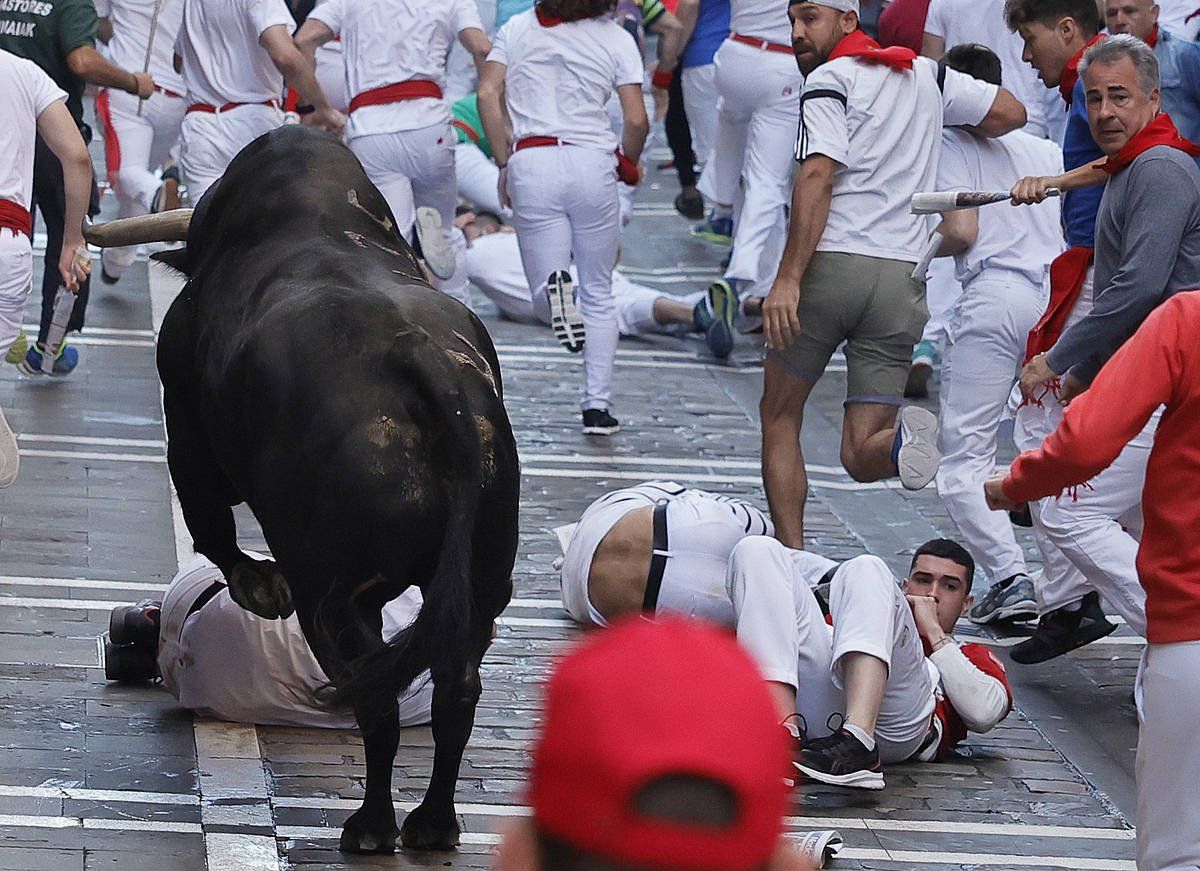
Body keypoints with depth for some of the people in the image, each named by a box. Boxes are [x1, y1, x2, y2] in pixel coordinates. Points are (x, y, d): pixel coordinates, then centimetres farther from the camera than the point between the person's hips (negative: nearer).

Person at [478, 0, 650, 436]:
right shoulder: (615, 39, 7)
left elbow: (488, 94, 1)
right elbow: (637, 120, 1)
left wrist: (504, 162, 8)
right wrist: (628, 165, 20)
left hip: (531, 161, 0)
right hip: (592, 161, 0)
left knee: (540, 289, 7)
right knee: (599, 293, 13)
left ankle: (555, 287, -31)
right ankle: (597, 404, 5)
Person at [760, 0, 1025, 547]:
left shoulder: (829, 79, -2)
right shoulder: (926, 76, 16)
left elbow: (817, 178, -14)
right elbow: (1011, 113, 20)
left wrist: (788, 280, -18)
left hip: (833, 263, -4)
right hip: (904, 280, 5)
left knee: (779, 419, 15)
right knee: (862, 457, 3)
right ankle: (902, 439, -31)